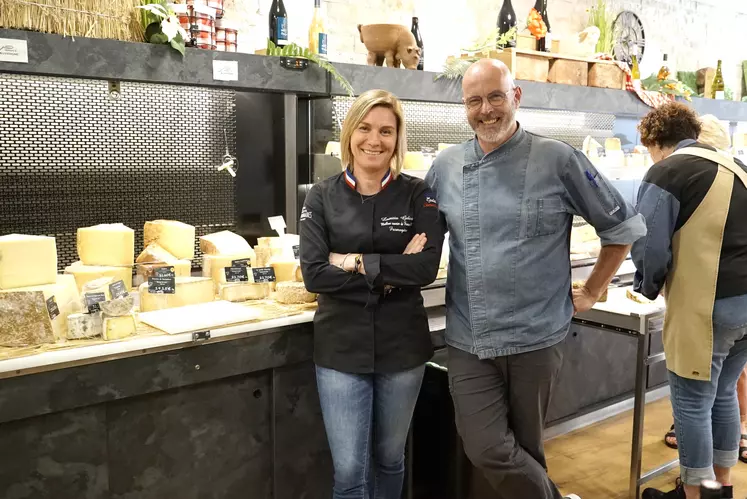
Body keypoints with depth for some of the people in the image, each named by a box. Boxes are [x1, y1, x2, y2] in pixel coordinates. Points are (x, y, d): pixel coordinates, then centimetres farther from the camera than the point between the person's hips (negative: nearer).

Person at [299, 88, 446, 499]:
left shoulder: (417, 195, -1)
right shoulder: (322, 197, -2)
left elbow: (427, 268, -15)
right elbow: (314, 275, -13)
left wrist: (354, 262, -16)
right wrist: (392, 273, -16)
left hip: (402, 347, 1)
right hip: (341, 349, -1)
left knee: (389, 459, 19)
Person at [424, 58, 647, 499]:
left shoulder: (558, 160, -6)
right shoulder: (445, 167, 4)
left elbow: (625, 226, 3)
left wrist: (593, 291, 4)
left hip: (536, 337, -2)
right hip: (468, 341, 3)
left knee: (526, 450, 12)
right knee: (487, 450, -1)